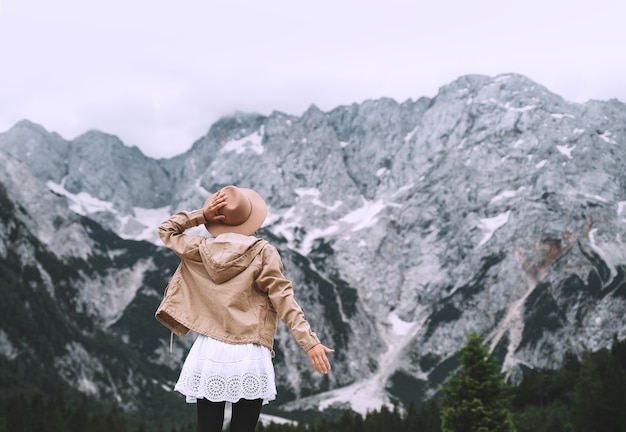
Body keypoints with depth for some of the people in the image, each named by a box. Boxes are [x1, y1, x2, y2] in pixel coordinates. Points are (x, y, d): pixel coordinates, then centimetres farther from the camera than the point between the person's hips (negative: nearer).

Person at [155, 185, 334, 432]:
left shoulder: (202, 250, 3)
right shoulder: (263, 252, -4)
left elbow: (166, 231, 19)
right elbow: (283, 299, -11)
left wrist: (201, 215, 7)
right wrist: (309, 341, -14)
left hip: (209, 354, 2)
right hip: (249, 357, -2)